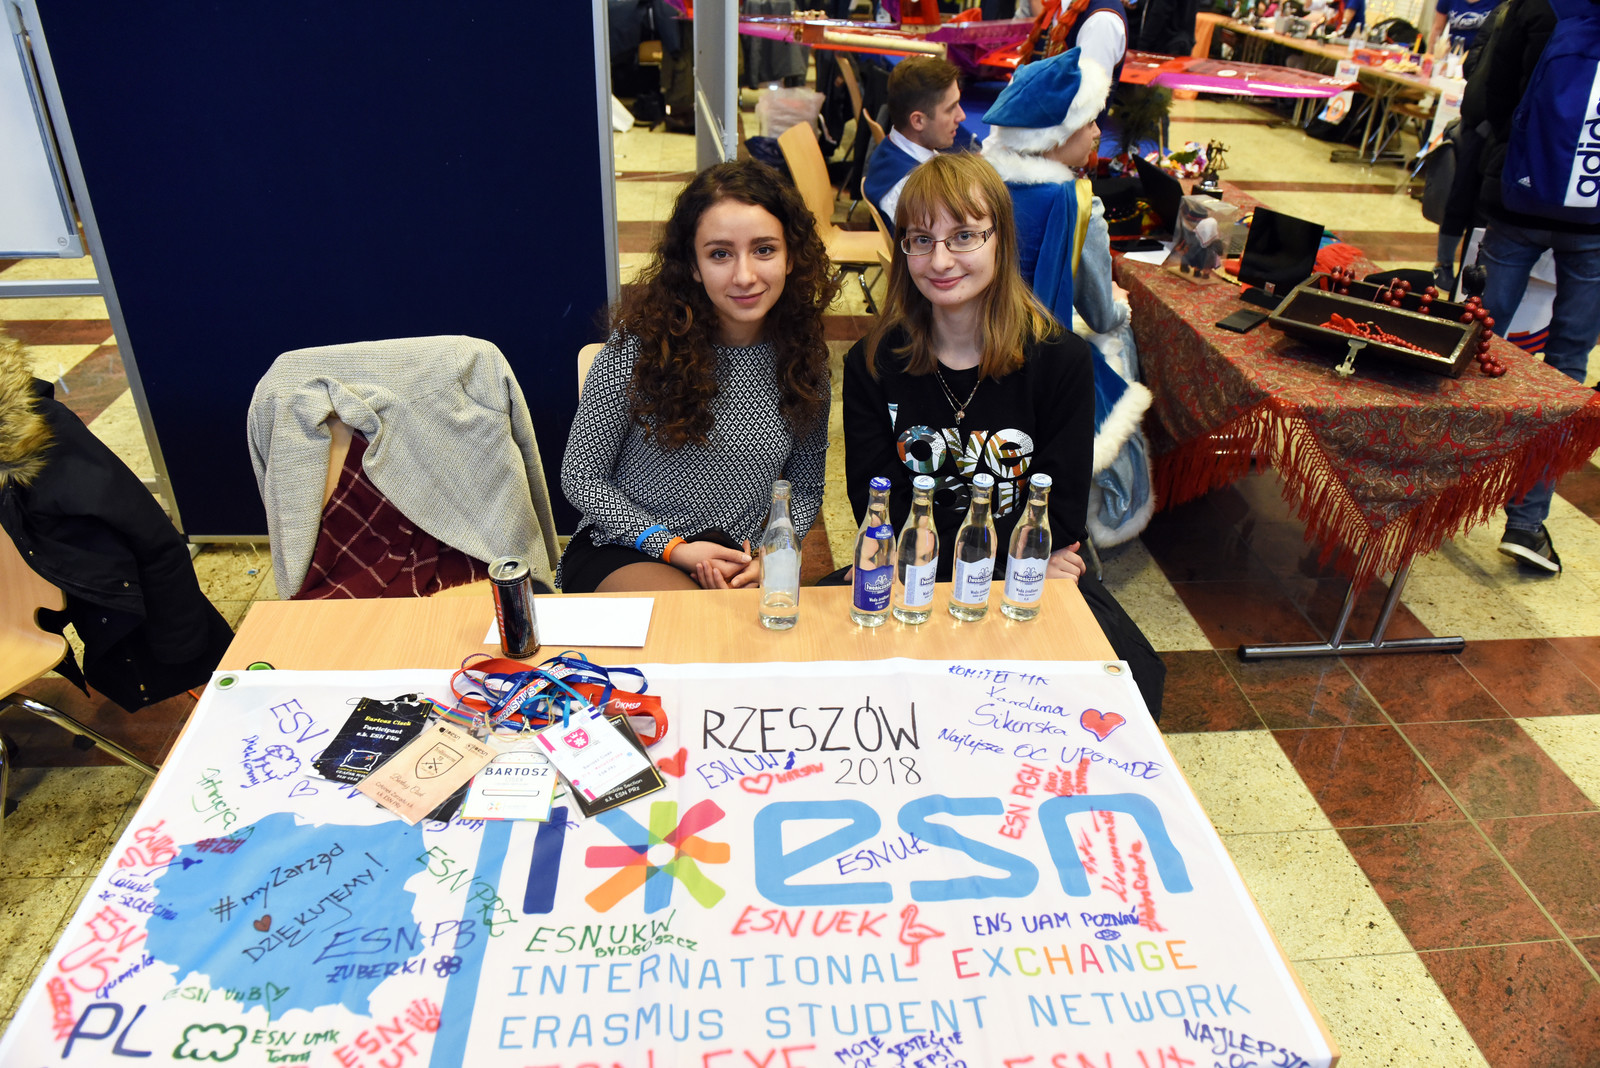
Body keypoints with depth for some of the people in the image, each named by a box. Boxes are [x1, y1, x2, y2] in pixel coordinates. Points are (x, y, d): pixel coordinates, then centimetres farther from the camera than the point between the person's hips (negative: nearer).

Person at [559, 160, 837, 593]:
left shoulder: (802, 353, -1)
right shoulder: (643, 341, -11)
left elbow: (805, 488, 11)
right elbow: (581, 477, -4)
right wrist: (673, 547, -13)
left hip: (736, 567, 4)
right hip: (626, 553, -3)